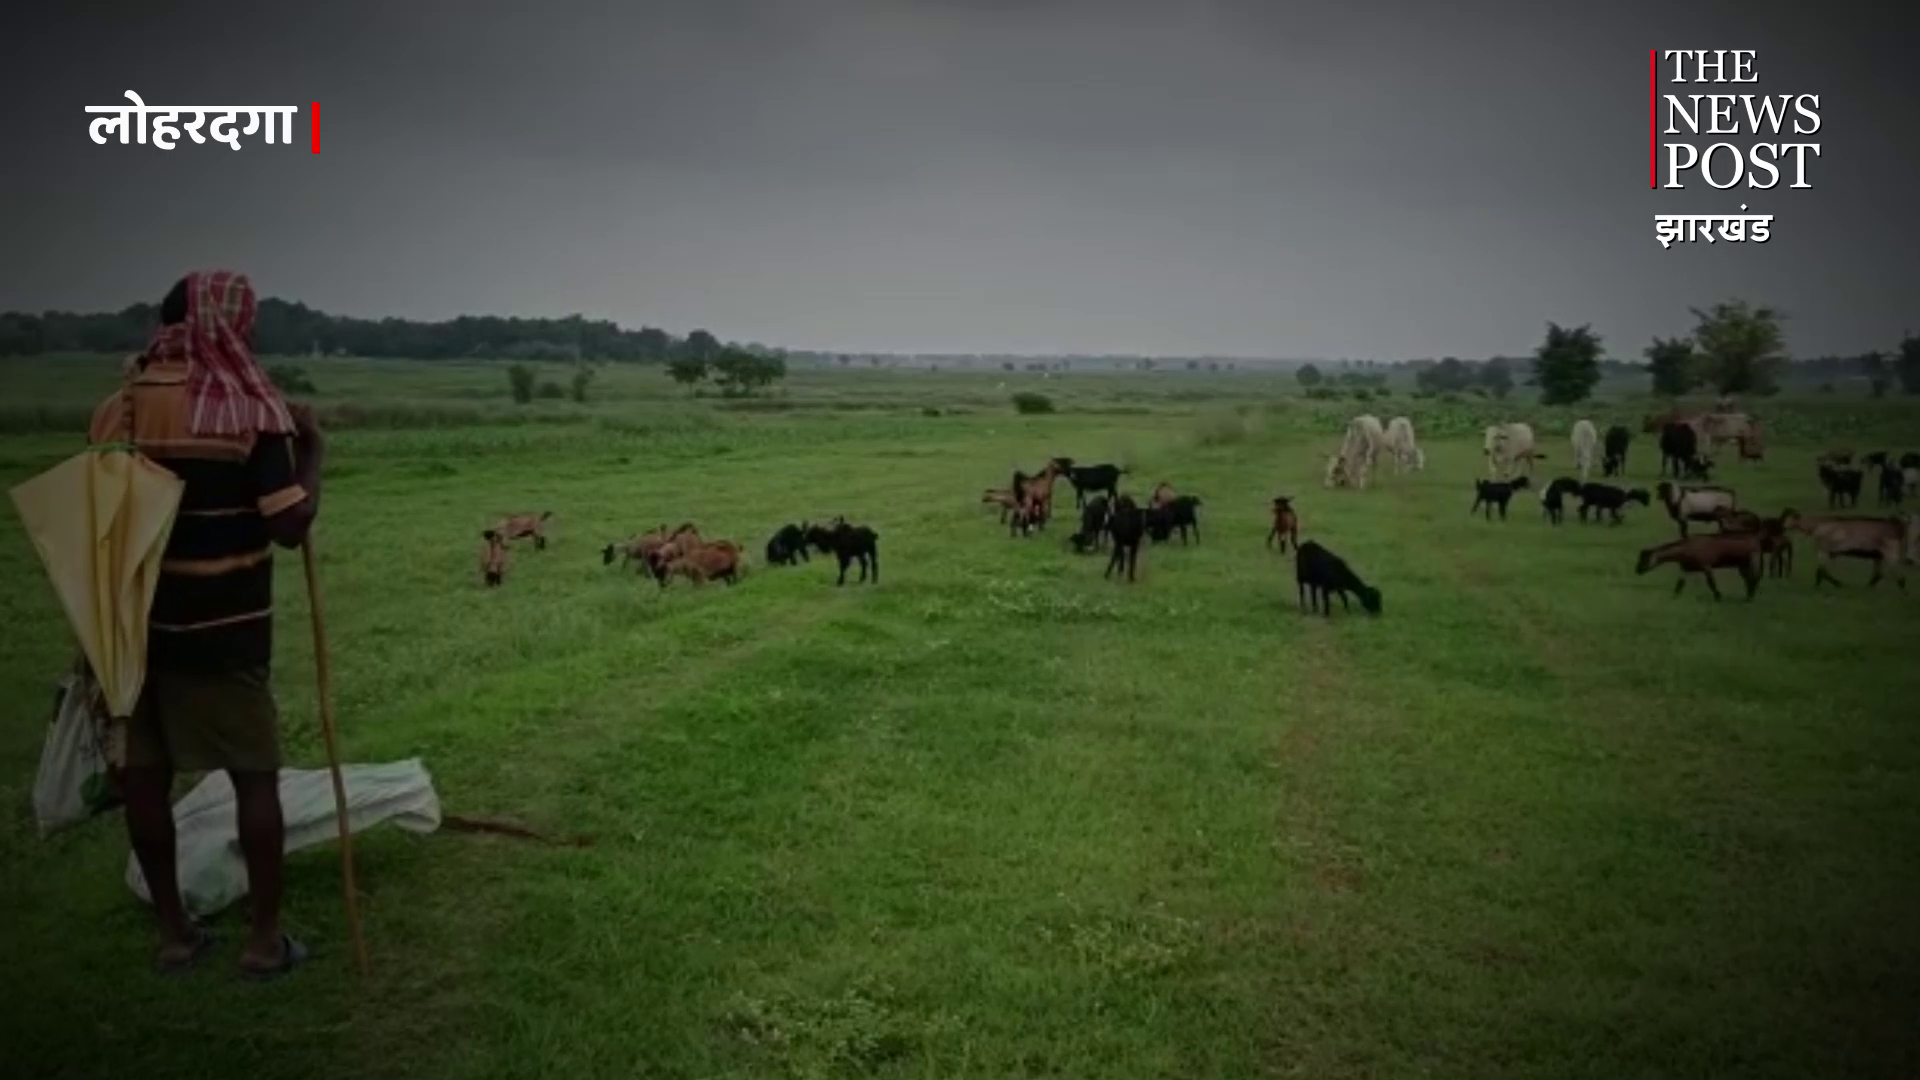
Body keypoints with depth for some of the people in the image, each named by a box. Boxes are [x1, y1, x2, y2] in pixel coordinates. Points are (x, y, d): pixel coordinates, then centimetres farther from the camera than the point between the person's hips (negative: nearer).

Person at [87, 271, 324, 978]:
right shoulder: (249, 411, -12)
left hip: (132, 626, 5)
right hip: (224, 630, -4)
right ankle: (266, 938, 12)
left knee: (143, 775, 12)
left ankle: (173, 932, 23)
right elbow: (290, 525, -16)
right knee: (255, 777, 6)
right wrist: (313, 451, -4)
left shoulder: (117, 410, 3)